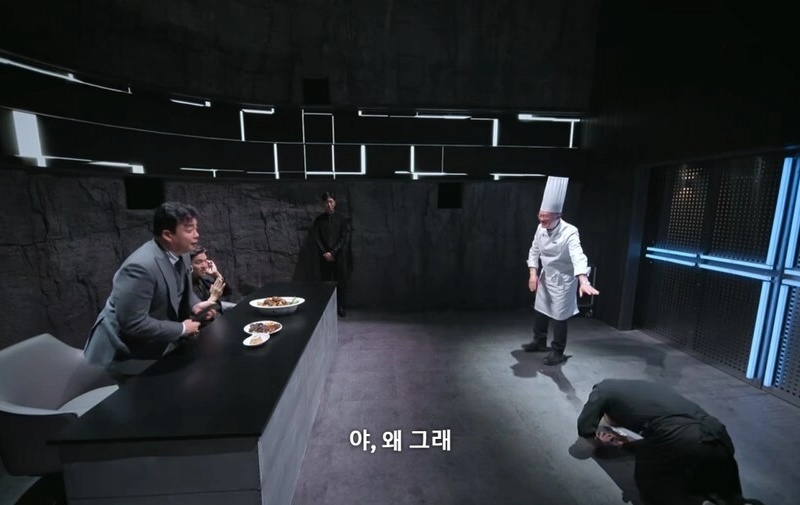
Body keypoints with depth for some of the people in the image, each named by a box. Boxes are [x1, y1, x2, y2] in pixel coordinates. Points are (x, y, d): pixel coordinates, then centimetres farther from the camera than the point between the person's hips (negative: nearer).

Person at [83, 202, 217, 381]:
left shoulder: (180, 254, -6)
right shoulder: (141, 267, -32)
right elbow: (133, 324, -32)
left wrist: (195, 306, -9)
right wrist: (181, 329, -22)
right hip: (125, 353, -7)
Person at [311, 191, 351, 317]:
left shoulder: (342, 219, 3)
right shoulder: (319, 220, 6)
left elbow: (345, 238, -4)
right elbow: (315, 237, 1)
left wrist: (333, 253, -11)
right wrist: (324, 253, -10)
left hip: (339, 256, -1)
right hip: (324, 256, 1)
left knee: (341, 281, 1)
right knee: (326, 281, 3)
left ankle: (341, 307, 11)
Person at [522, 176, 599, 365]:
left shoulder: (569, 232, -28)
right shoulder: (541, 228, -7)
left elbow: (578, 257, -43)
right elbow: (534, 251, 5)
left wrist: (583, 281, -58)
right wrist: (533, 273, -6)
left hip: (563, 280, -6)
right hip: (546, 277, 7)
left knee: (559, 316, 3)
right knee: (540, 310, 18)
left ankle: (557, 352, 23)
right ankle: (540, 342, 39)